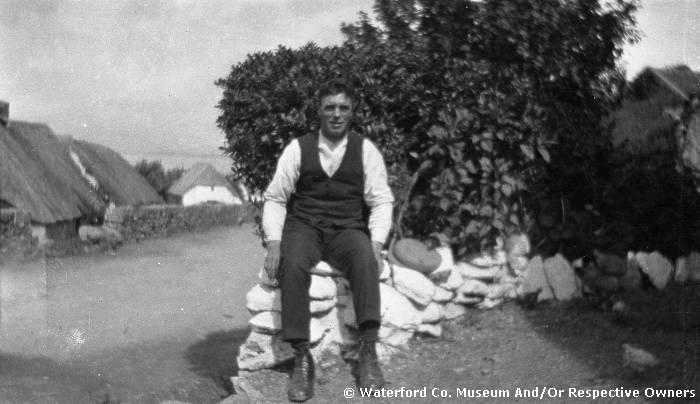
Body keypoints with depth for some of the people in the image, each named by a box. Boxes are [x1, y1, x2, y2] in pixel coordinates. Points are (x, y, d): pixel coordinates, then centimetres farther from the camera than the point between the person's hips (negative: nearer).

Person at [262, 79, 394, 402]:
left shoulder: (366, 150, 5)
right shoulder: (298, 148, 5)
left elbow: (381, 201, 1)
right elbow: (275, 198, 4)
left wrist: (376, 244, -16)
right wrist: (274, 242, -12)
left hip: (348, 230, 0)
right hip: (303, 228, 0)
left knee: (365, 260, -35)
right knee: (292, 265, -34)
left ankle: (368, 353, -32)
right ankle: (302, 358, -28)